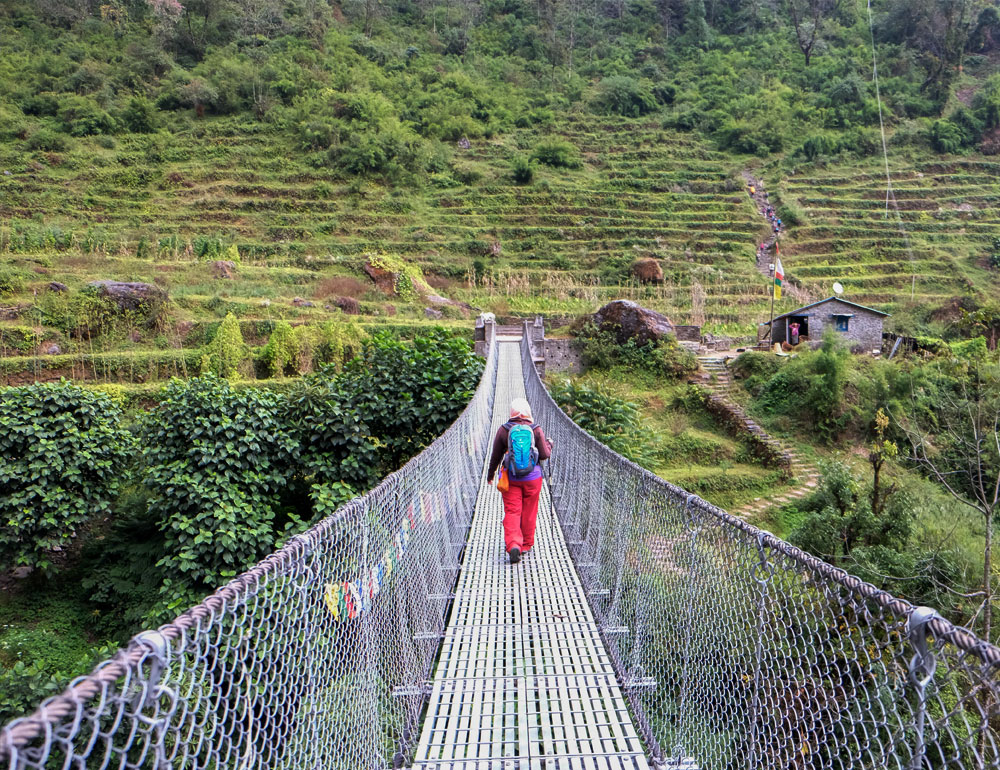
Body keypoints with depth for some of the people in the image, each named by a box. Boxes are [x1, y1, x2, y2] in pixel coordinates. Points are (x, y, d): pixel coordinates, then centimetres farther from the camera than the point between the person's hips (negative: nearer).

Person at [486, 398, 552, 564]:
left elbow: (496, 456, 2)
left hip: (511, 477, -1)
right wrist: (549, 444, 17)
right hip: (532, 477, 1)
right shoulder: (536, 430, -4)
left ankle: (513, 545, -16)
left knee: (512, 512, 1)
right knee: (529, 513, 12)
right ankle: (526, 545, 23)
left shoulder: (503, 430, -4)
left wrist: (490, 474, 17)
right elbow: (545, 455, -4)